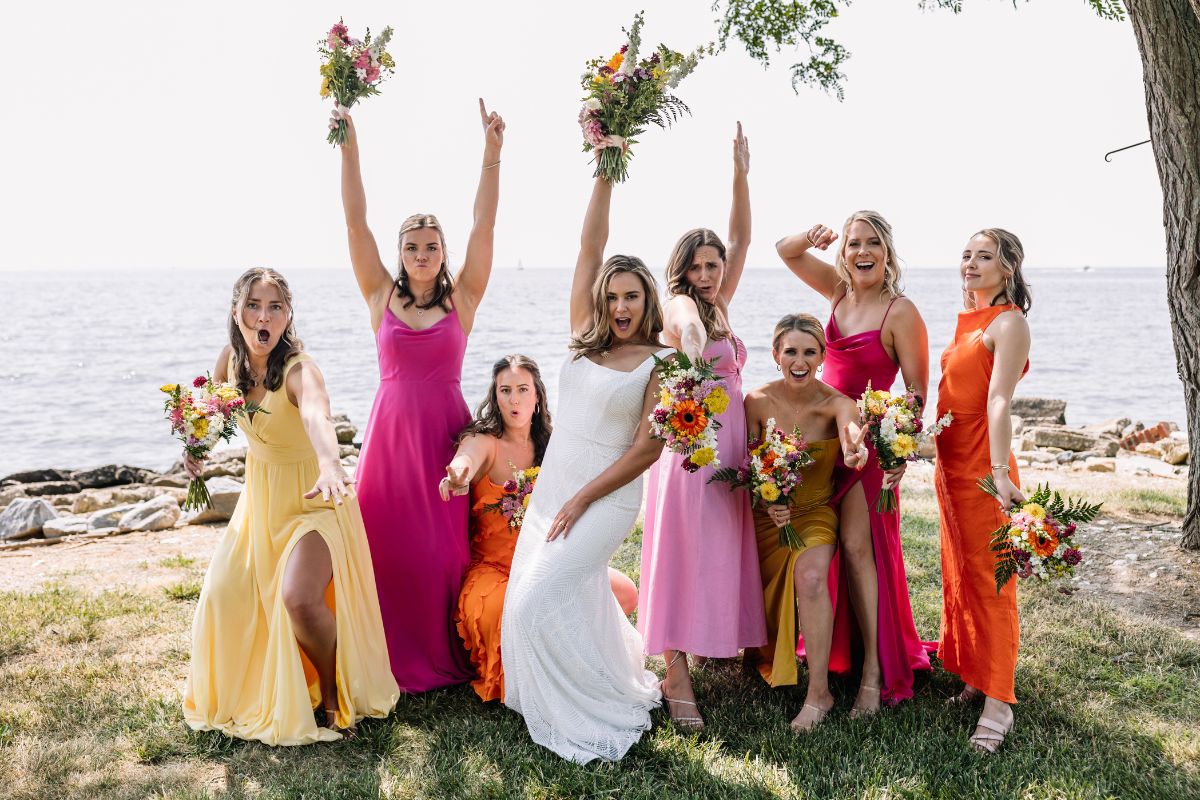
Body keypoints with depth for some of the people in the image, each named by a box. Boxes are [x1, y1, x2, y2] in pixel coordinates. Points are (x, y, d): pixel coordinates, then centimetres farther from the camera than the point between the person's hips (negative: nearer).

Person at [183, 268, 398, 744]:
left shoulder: (298, 369, -29)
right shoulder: (231, 358, -9)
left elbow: (317, 415, -54)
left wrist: (329, 464, -74)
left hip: (312, 497, -6)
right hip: (261, 496, 7)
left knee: (301, 598, -26)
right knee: (222, 595, 3)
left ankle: (334, 694, 4)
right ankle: (241, 693, 34)